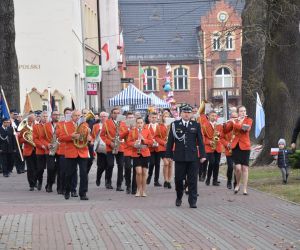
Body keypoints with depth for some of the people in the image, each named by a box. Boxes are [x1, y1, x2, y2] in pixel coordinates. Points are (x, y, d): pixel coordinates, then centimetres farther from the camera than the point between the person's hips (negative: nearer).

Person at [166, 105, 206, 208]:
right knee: (179, 179, 6)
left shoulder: (196, 125, 7)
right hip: (179, 157, 0)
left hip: (192, 157, 0)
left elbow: (200, 141, 6)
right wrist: (169, 155, 3)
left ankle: (192, 201, 3)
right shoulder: (175, 125, 5)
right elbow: (170, 141, 5)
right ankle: (179, 198, 26)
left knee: (192, 180, -1)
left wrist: (203, 154, 0)